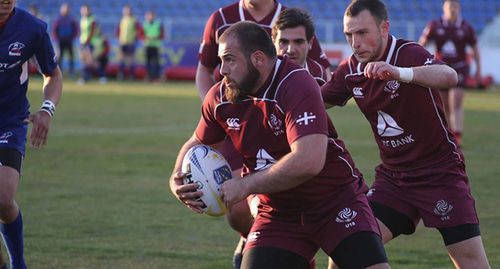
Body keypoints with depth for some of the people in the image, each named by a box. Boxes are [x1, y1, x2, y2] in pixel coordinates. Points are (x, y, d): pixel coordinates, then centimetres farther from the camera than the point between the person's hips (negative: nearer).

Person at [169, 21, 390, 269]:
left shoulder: (297, 86, -22)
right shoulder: (220, 98, -2)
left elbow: (309, 161, -34)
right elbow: (197, 143, 18)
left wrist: (245, 186, -27)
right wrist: (178, 179, -4)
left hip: (336, 200, -5)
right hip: (277, 212, 5)